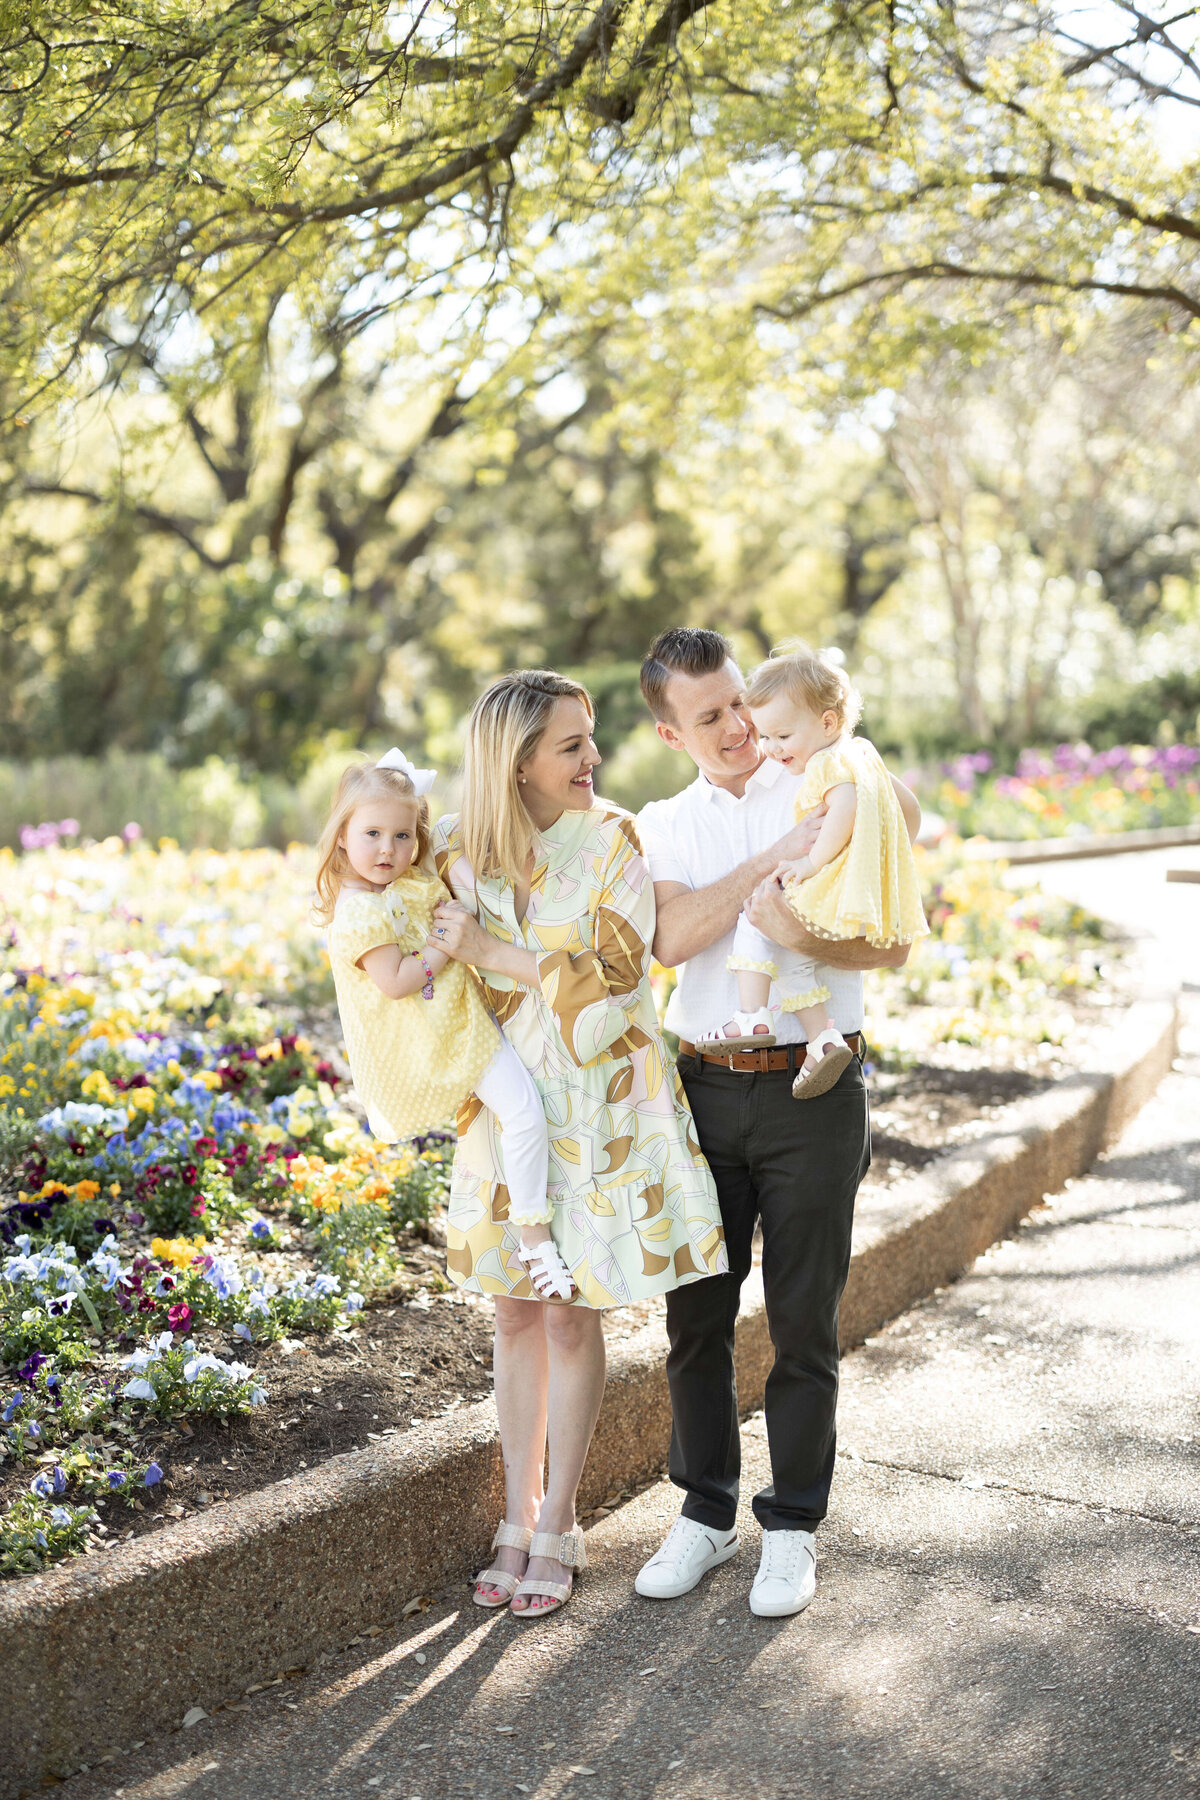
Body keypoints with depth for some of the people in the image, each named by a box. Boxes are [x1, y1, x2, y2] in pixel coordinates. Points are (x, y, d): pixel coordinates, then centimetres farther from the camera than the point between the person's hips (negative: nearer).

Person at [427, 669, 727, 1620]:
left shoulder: (616, 840, -11)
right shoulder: (459, 850, -4)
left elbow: (608, 977, -18)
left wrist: (488, 951, -17)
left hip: (597, 1106, -3)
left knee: (572, 1317, 5)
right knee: (516, 1313, 12)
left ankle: (558, 1525, 22)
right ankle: (520, 1517, 27)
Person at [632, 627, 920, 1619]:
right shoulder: (661, 824, 9)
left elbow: (889, 946, -4)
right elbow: (670, 939, -11)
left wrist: (802, 932, -24)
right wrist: (779, 854, -19)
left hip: (812, 1088, -2)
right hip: (704, 1088, 3)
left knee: (804, 1321, 4)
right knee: (697, 1313, 9)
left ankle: (793, 1526, 20)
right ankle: (705, 1512, 26)